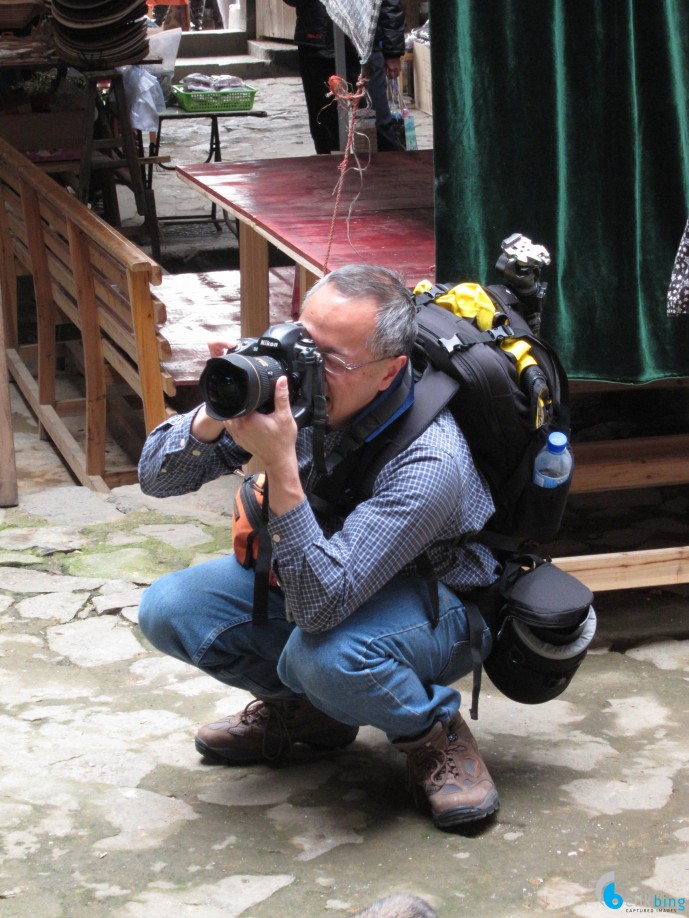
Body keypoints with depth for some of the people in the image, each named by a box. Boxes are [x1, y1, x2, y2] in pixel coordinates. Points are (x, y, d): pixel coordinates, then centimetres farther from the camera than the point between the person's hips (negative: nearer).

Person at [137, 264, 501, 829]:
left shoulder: (429, 461, -36)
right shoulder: (287, 377, -19)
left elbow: (322, 603, -41)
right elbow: (157, 477, -15)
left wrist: (280, 468, -48)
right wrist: (214, 417, -35)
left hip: (437, 606, -6)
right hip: (320, 577, 6)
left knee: (325, 654, -38)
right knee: (168, 609, -11)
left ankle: (436, 734, -5)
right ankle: (296, 706, 14)